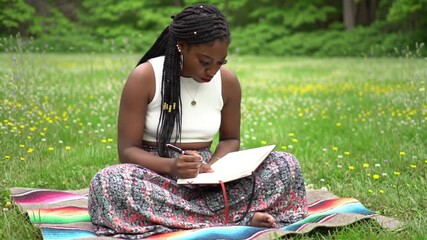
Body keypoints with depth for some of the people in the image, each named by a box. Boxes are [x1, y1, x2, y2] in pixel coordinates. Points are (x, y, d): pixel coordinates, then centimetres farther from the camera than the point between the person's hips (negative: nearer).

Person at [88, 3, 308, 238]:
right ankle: (238, 218, -34)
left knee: (286, 164, -16)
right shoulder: (144, 77, -12)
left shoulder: (228, 81, -1)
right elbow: (127, 149, -10)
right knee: (107, 182, -39)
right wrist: (170, 166, -30)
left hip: (206, 180, 3)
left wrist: (214, 167, -13)